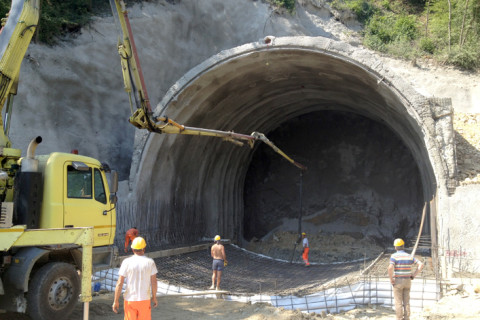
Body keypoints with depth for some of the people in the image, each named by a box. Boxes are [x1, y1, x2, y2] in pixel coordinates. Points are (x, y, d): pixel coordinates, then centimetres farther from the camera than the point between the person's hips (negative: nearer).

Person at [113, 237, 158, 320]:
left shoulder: (126, 262, -9)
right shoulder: (150, 262, -6)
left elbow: (119, 283, -10)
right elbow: (154, 282, -4)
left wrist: (116, 301, -3)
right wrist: (154, 297, 10)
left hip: (130, 300, 0)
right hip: (144, 300, 0)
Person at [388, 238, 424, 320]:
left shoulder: (394, 256, -12)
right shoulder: (409, 256, 3)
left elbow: (390, 268, -29)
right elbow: (421, 265, -3)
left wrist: (391, 279, -15)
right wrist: (414, 275, 3)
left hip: (398, 282, -4)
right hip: (407, 281, 4)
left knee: (398, 303, 1)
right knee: (406, 302, 10)